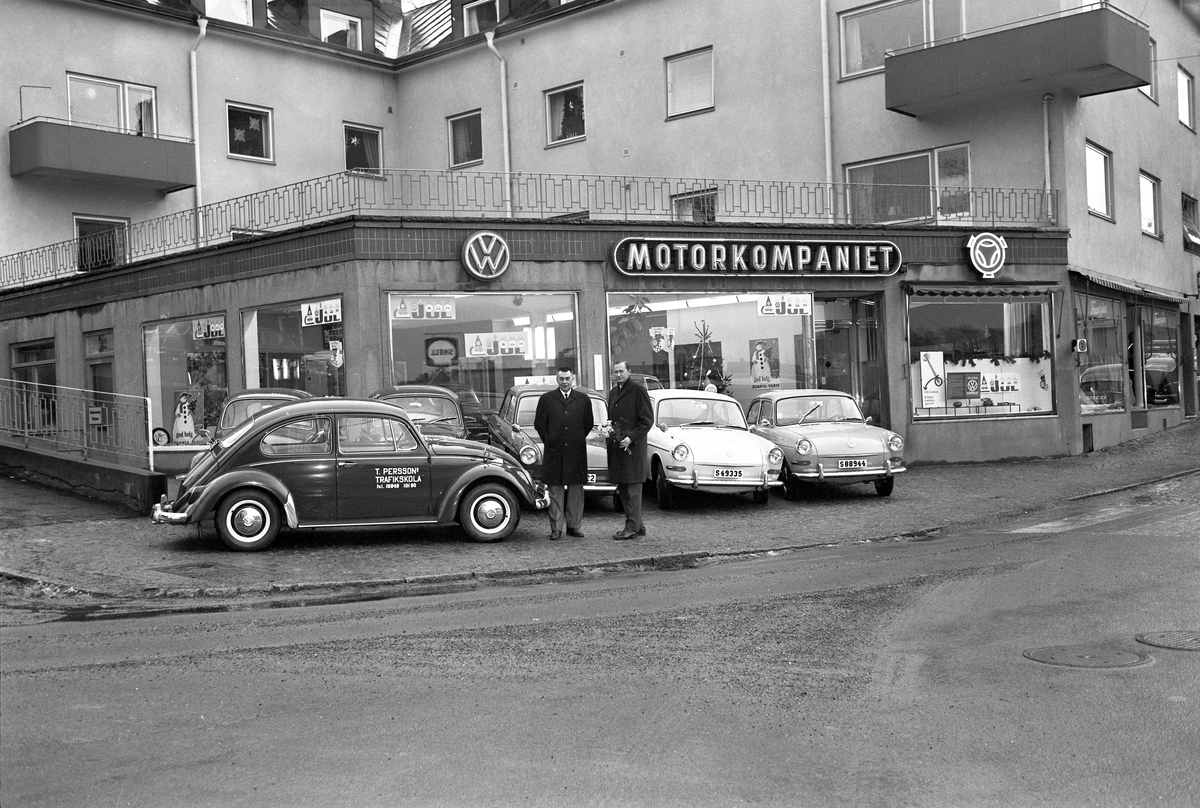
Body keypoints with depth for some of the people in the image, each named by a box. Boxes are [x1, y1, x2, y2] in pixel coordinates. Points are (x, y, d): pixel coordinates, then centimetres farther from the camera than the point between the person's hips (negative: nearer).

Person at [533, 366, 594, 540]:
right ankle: (556, 528, 3)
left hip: (576, 453, 1)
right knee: (555, 490, 0)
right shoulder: (546, 399, 4)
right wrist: (550, 442, 5)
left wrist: (578, 440, 9)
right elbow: (539, 423, 6)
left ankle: (574, 526, 12)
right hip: (554, 453, -1)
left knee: (576, 490, 4)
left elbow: (588, 423, 13)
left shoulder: (583, 399, 8)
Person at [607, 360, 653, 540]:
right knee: (622, 488, 10)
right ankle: (637, 525, 19)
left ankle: (632, 527, -3)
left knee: (632, 488, -6)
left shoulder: (638, 390, -7)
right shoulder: (613, 392, 16)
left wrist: (631, 438, -17)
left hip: (633, 446, -8)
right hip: (616, 447, 8)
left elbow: (648, 420, -10)